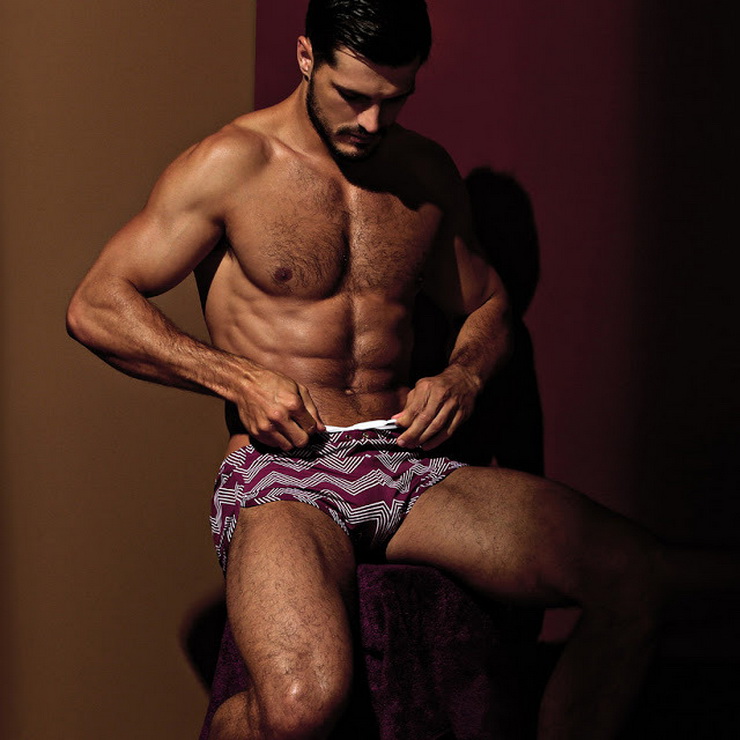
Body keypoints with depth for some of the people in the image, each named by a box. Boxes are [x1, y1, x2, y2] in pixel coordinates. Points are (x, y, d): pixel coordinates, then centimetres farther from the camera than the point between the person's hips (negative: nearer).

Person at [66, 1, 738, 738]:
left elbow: (488, 305, 28)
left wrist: (462, 375, 5)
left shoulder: (427, 172, 15)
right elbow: (94, 307, -2)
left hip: (406, 469, 5)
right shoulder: (233, 164, 0)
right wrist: (237, 378, -12)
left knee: (644, 579, -21)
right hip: (279, 473, -5)